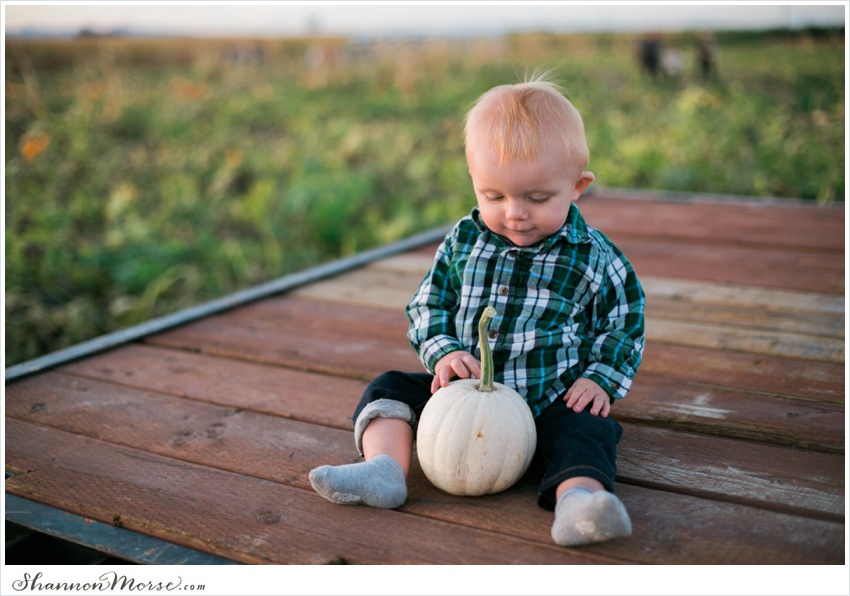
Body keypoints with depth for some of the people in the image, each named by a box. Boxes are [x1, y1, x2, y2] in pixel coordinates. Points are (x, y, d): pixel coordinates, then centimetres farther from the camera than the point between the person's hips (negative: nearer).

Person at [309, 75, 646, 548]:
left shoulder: (595, 257, -4)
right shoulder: (462, 241, 2)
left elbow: (624, 325, 6)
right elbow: (429, 304, 8)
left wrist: (600, 379, -10)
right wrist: (444, 352, -12)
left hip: (553, 399, -3)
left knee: (587, 428, -32)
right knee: (392, 388, -8)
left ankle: (578, 499, -55)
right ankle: (384, 468, -26)